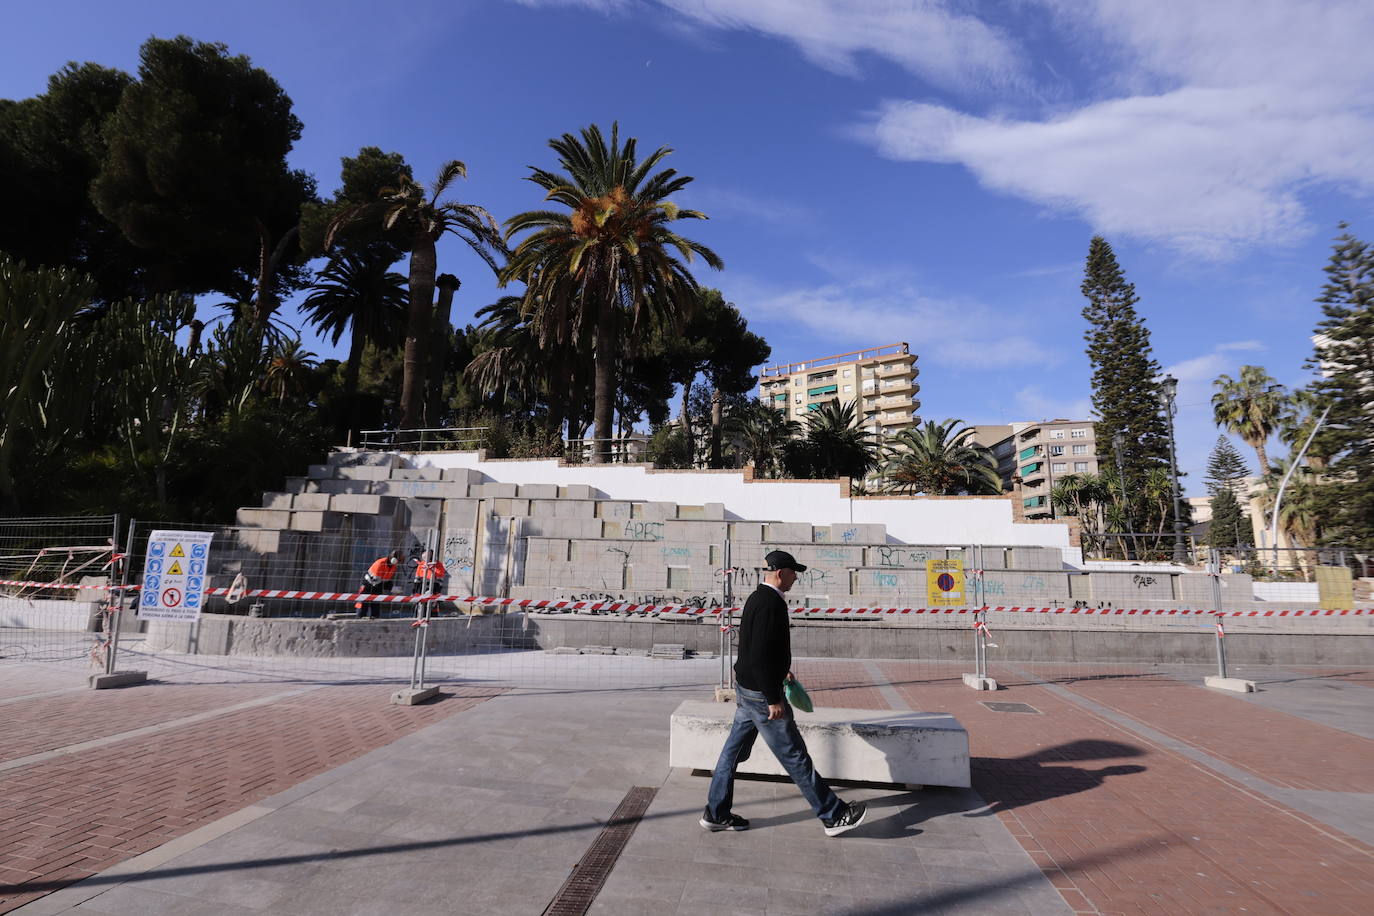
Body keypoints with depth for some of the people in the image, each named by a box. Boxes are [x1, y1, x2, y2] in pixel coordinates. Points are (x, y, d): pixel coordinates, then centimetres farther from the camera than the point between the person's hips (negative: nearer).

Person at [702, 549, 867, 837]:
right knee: (795, 756, 2)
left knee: (734, 751, 15)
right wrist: (774, 699, -22)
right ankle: (834, 816, 14)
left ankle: (716, 814, 25)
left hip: (746, 689, 10)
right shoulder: (770, 604, -22)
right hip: (762, 694, -10)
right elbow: (761, 656, -26)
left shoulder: (757, 598, 9)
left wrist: (781, 670, 28)